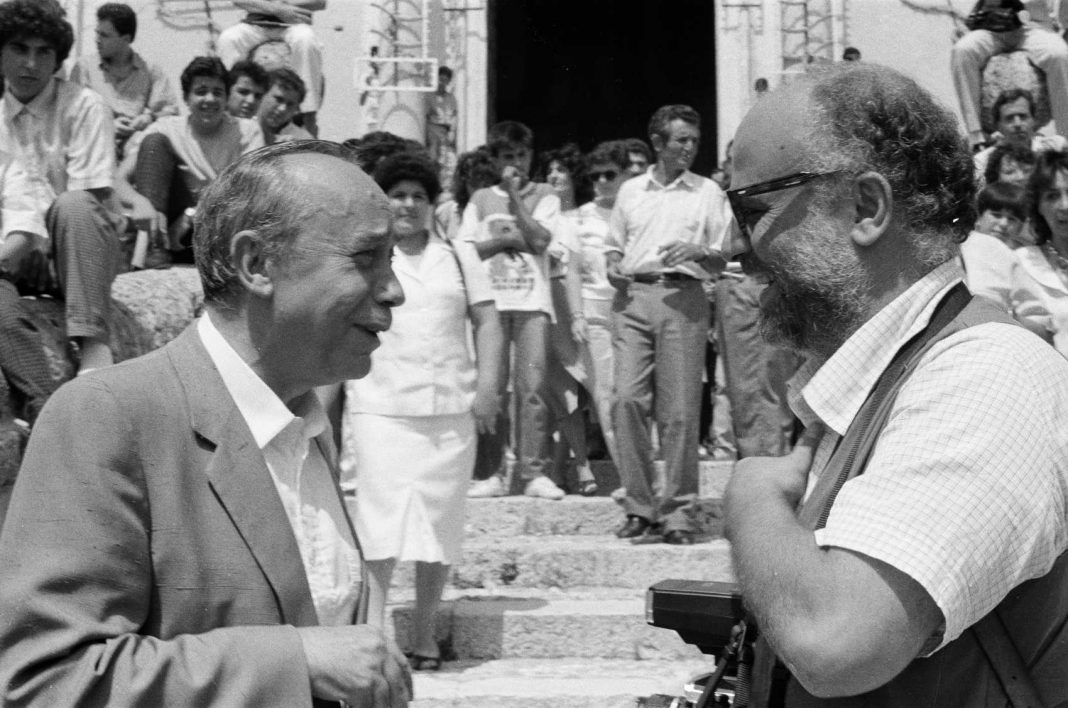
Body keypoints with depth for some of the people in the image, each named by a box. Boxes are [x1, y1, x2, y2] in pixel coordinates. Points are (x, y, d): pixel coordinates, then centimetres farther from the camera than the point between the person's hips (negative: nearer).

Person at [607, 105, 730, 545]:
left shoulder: (708, 193, 12)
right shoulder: (630, 191, 17)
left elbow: (722, 263, 10)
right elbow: (614, 247, 23)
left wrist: (699, 252, -10)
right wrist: (614, 269, 2)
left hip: (684, 298, -2)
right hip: (634, 297, 2)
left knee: (679, 409, -4)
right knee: (627, 398, -10)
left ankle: (677, 510, 3)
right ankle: (639, 505, -2)